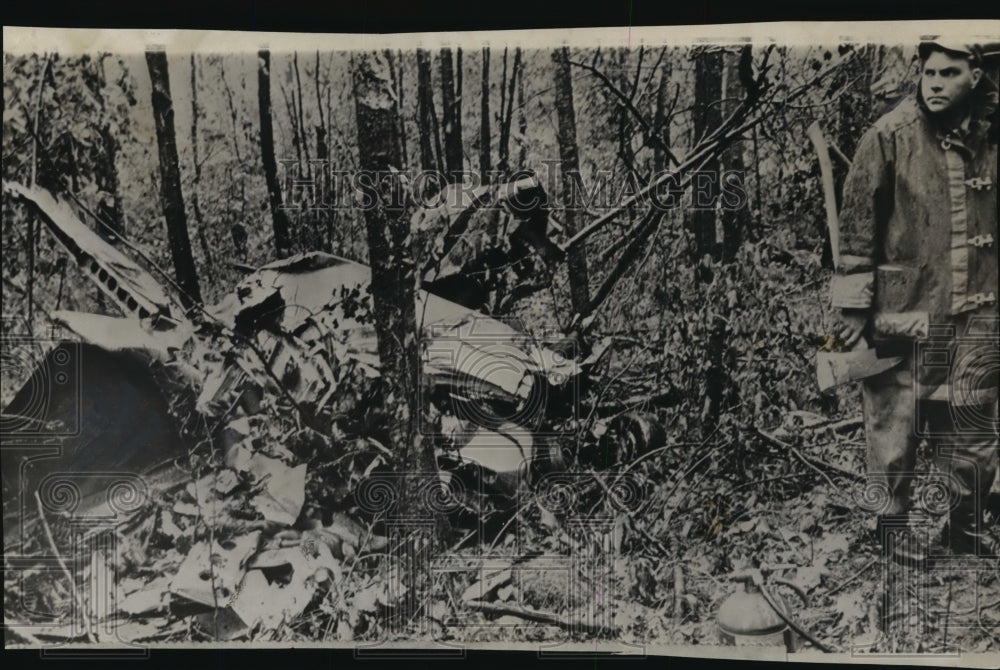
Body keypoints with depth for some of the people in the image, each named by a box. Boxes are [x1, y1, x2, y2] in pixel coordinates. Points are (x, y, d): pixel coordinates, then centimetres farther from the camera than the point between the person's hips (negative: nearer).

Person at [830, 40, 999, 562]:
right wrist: (854, 304, -9)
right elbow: (858, 221, -7)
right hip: (904, 309, -4)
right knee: (895, 424, 4)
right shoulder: (890, 136, -6)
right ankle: (893, 524, 22)